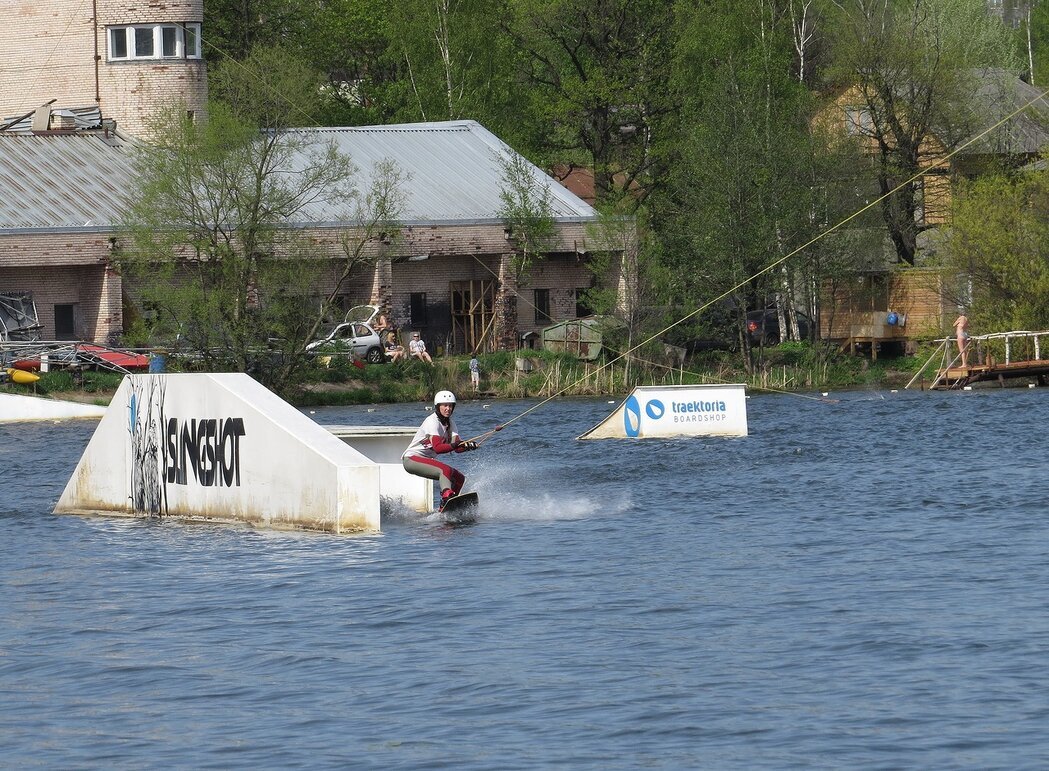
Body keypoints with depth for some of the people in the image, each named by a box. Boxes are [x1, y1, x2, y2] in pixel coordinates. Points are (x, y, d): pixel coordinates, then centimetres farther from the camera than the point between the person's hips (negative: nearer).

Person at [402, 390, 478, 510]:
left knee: (459, 478, 5)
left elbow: (457, 448, -4)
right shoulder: (432, 421, -18)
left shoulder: (449, 423, 7)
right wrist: (454, 445, -45)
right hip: (411, 459, -9)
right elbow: (437, 448, -30)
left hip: (425, 460, 9)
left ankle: (443, 509, 4)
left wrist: (468, 445, -25)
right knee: (446, 470, -31)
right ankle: (447, 496, -46)